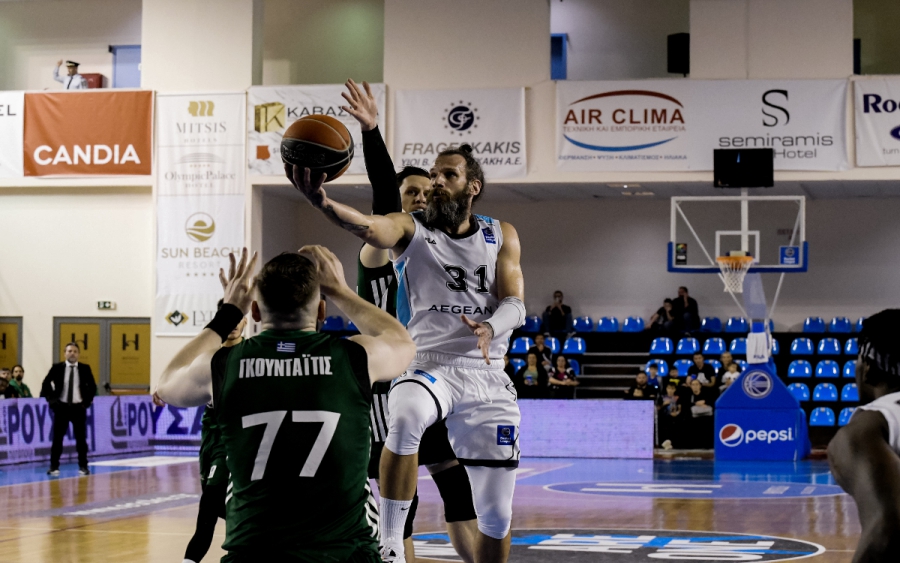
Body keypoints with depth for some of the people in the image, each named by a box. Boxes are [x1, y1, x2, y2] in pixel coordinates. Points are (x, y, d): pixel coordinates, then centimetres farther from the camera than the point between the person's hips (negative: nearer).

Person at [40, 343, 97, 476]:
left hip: (79, 408, 1)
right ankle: (54, 467, 7)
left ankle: (83, 467, 11)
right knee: (57, 438, 1)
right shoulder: (57, 368, -3)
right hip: (61, 407, -1)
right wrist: (51, 400, -2)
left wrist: (87, 401, 0)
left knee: (81, 438, 4)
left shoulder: (85, 368, 1)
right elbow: (45, 384, 5)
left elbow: (92, 387, 10)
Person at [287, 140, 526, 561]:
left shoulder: (501, 237, 9)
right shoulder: (411, 229, 1)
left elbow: (515, 305, -1)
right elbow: (369, 227, -21)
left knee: (496, 514, 3)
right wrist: (321, 202, -44)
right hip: (428, 366, -2)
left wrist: (490, 328, -26)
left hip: (487, 376, 3)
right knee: (405, 416, -38)